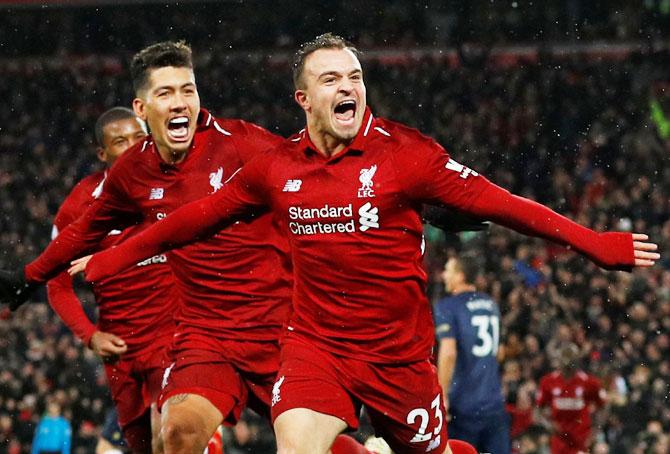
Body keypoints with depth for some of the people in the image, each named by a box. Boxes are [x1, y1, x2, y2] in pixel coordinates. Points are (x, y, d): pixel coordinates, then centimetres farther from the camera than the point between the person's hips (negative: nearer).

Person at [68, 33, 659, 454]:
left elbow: (492, 201, -10)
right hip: (315, 345, 1)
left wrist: (590, 242, -15)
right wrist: (112, 259, 20)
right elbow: (200, 217, 14)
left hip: (398, 352, -1)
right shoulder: (277, 168, 2)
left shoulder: (403, 152, -8)